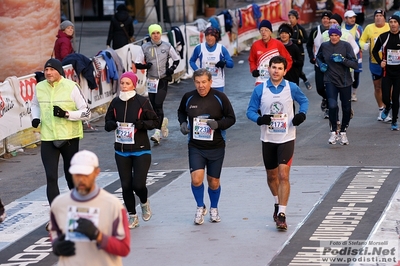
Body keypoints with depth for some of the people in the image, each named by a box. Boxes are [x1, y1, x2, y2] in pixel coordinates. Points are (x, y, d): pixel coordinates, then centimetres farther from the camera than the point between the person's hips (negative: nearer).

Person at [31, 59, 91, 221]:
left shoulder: (71, 87, -11)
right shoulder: (39, 87, 1)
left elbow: (86, 113, -8)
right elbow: (35, 104, 24)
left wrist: (66, 114, -22)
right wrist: (36, 117, 4)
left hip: (69, 138, -2)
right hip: (48, 139, 2)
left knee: (71, 175, 13)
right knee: (51, 178, -7)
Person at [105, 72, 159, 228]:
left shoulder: (142, 102, -7)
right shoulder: (115, 103, 3)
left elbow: (155, 121, -1)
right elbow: (108, 120, 15)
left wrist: (142, 124, -20)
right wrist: (110, 125, -8)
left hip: (141, 150, -4)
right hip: (121, 151, 4)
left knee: (138, 184, -9)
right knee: (126, 185, 4)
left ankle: (144, 202, 25)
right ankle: (132, 216, 20)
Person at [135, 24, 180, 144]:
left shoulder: (167, 46, 1)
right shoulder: (145, 47, 2)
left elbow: (176, 59, 13)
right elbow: (137, 64, 4)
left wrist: (172, 68, -5)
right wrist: (145, 65, -16)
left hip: (163, 80, -3)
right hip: (151, 80, 3)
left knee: (158, 104, -14)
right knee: (153, 105, 6)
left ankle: (157, 133, -17)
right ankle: (163, 121, 37)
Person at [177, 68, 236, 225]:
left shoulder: (220, 98, -8)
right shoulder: (188, 98, -2)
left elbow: (231, 118, -1)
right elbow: (181, 112, 18)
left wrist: (218, 124, -20)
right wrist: (183, 123, -3)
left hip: (216, 147, 0)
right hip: (195, 147, 0)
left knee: (213, 181, 10)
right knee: (196, 178, -16)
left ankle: (214, 209, 36)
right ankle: (200, 207, 11)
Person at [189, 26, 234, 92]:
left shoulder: (222, 49, -5)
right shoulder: (199, 48, -6)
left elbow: (231, 64, -1)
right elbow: (191, 61, 8)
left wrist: (224, 63, -24)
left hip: (218, 84, 1)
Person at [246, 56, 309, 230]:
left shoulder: (291, 88, -4)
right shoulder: (260, 90, -3)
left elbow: (304, 101, 12)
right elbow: (250, 111, 0)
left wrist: (302, 114, -8)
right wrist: (259, 119, -21)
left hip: (286, 138, -2)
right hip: (268, 139, 2)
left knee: (283, 175, -14)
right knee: (271, 176, 16)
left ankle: (282, 214, -15)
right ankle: (278, 204, 42)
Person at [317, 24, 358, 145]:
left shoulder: (346, 46, -7)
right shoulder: (324, 46, 0)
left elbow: (355, 65, -11)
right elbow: (318, 57, 22)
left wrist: (343, 60, -24)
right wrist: (321, 64, 1)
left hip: (345, 81, 0)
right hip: (330, 81, 0)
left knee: (346, 109, 6)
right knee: (332, 105, -19)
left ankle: (343, 132, 27)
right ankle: (333, 132, -5)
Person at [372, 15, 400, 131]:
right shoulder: (383, 37, -1)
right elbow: (375, 51, 13)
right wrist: (380, 62, -1)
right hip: (387, 72, 1)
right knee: (385, 98, -2)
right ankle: (387, 108, 34)